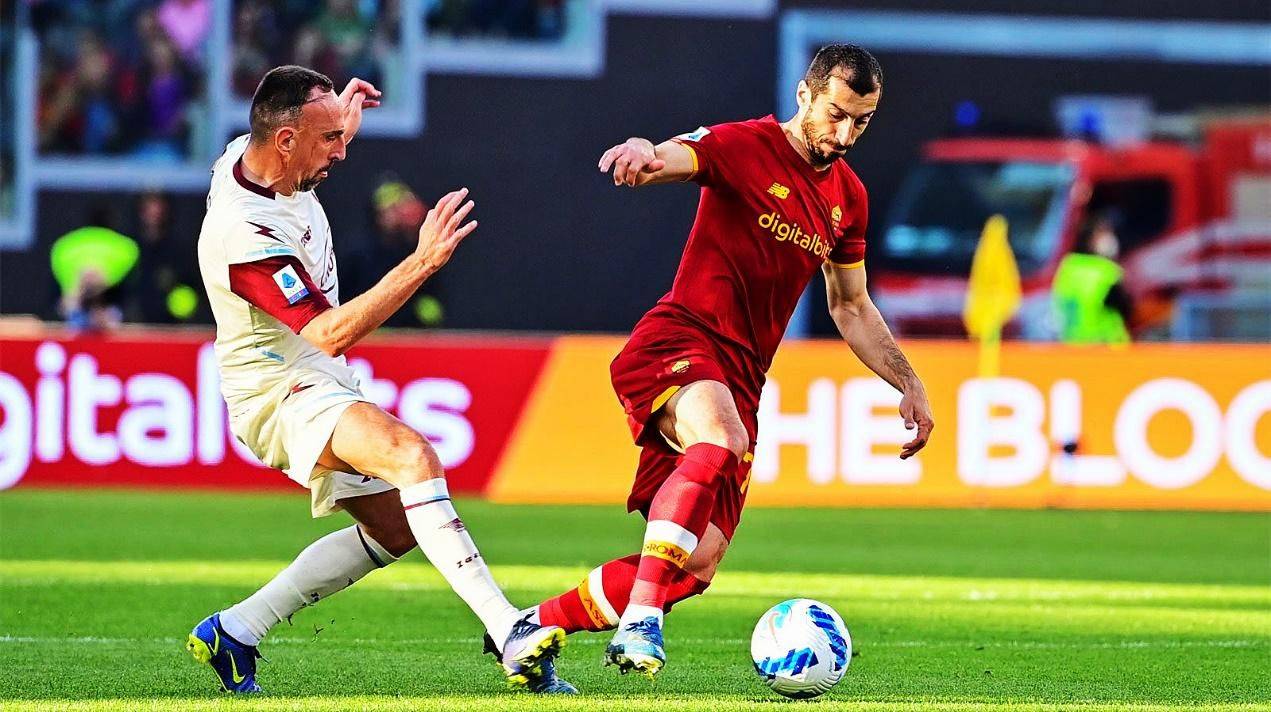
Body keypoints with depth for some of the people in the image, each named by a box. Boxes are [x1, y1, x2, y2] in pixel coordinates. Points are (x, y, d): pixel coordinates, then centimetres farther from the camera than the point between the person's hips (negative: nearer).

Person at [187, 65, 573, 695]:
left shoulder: (250, 154, 0)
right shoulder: (242, 233, -29)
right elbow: (330, 333, -34)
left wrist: (343, 111, 23)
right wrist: (422, 263, -38)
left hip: (320, 386, 11)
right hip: (279, 392, -11)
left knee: (393, 527, 14)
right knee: (412, 455, -33)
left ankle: (233, 633, 20)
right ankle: (513, 636, -44)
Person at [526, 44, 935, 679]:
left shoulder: (847, 197, 15)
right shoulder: (746, 147, -6)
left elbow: (851, 307, 27)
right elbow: (669, 160, -26)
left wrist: (909, 383, 18)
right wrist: (645, 155, -50)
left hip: (740, 381, 7)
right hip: (679, 341, -7)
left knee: (698, 564, -2)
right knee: (721, 440, -40)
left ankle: (533, 628, 14)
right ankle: (639, 621, -42)